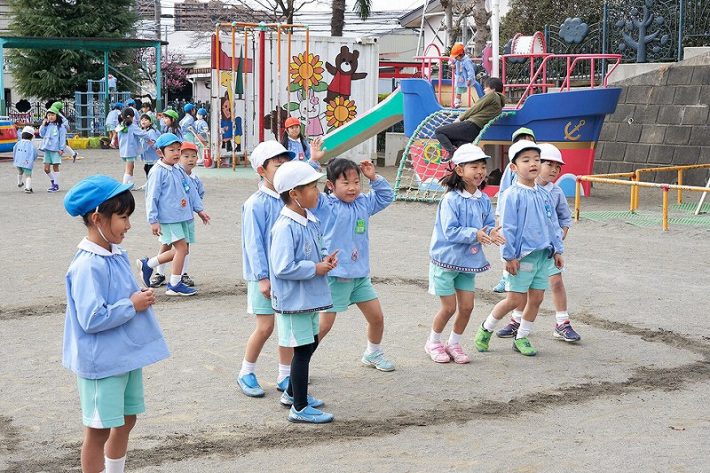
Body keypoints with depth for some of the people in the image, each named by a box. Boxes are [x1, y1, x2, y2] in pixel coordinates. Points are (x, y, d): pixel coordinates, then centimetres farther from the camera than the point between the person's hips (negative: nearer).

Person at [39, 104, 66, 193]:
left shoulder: (60, 126, -3)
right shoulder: (47, 126, 12)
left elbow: (62, 138, -5)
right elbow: (42, 134, 9)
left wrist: (61, 149, -11)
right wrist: (43, 124, 2)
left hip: (56, 149, -5)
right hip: (47, 149, 5)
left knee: (55, 167, -1)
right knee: (46, 168, 3)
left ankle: (56, 185, 7)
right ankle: (53, 181, 25)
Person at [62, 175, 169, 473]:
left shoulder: (117, 254, 4)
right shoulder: (87, 266, -23)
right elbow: (92, 319, -29)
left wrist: (141, 298, -1)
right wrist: (132, 305, -19)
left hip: (126, 355, 9)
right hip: (102, 361, -9)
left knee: (126, 420, 20)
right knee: (99, 429, 5)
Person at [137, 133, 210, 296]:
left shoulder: (179, 171, 13)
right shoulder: (157, 172, -11)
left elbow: (191, 190, 19)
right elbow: (151, 197, -12)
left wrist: (199, 209, 15)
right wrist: (153, 220, -14)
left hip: (184, 216, 8)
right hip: (168, 218, -8)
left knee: (181, 250, 10)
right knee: (182, 247, -10)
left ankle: (147, 264, 25)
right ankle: (175, 285, 2)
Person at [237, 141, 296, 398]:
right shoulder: (256, 204, -13)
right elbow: (253, 243, -15)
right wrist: (263, 278, -17)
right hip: (265, 276, -6)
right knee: (265, 327, -4)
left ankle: (285, 376, 22)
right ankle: (246, 374, 16)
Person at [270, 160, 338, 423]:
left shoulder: (310, 221, 7)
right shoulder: (286, 227, -23)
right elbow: (283, 268, -28)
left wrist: (325, 258, 0)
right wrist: (316, 268, -20)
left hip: (310, 297, 10)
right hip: (294, 300, -10)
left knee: (311, 343, 20)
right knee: (303, 349, -2)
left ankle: (292, 393, 38)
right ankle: (300, 408, 10)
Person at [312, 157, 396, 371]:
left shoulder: (363, 203, 7)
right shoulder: (323, 205, -10)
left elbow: (386, 196, 20)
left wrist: (374, 178, 6)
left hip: (360, 275, 6)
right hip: (334, 276, -6)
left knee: (377, 317, 13)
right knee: (324, 324, -5)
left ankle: (373, 353, 37)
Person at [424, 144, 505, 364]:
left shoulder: (483, 200, 1)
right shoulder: (451, 199, -18)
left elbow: (489, 224, 3)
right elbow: (450, 231, -22)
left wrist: (492, 233, -19)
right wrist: (474, 234, -32)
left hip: (469, 261, 6)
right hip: (446, 260, -6)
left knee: (467, 306, 6)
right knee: (449, 307, 2)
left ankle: (454, 343, 26)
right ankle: (433, 342, 25)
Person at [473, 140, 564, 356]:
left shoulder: (544, 194, 9)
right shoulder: (513, 195, -10)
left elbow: (553, 223, 16)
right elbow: (507, 228, -11)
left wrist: (557, 250, 14)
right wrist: (509, 256, -14)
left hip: (544, 255, 6)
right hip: (522, 255, -6)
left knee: (536, 299, 8)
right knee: (515, 300, -2)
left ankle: (521, 338, 22)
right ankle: (486, 329, 19)